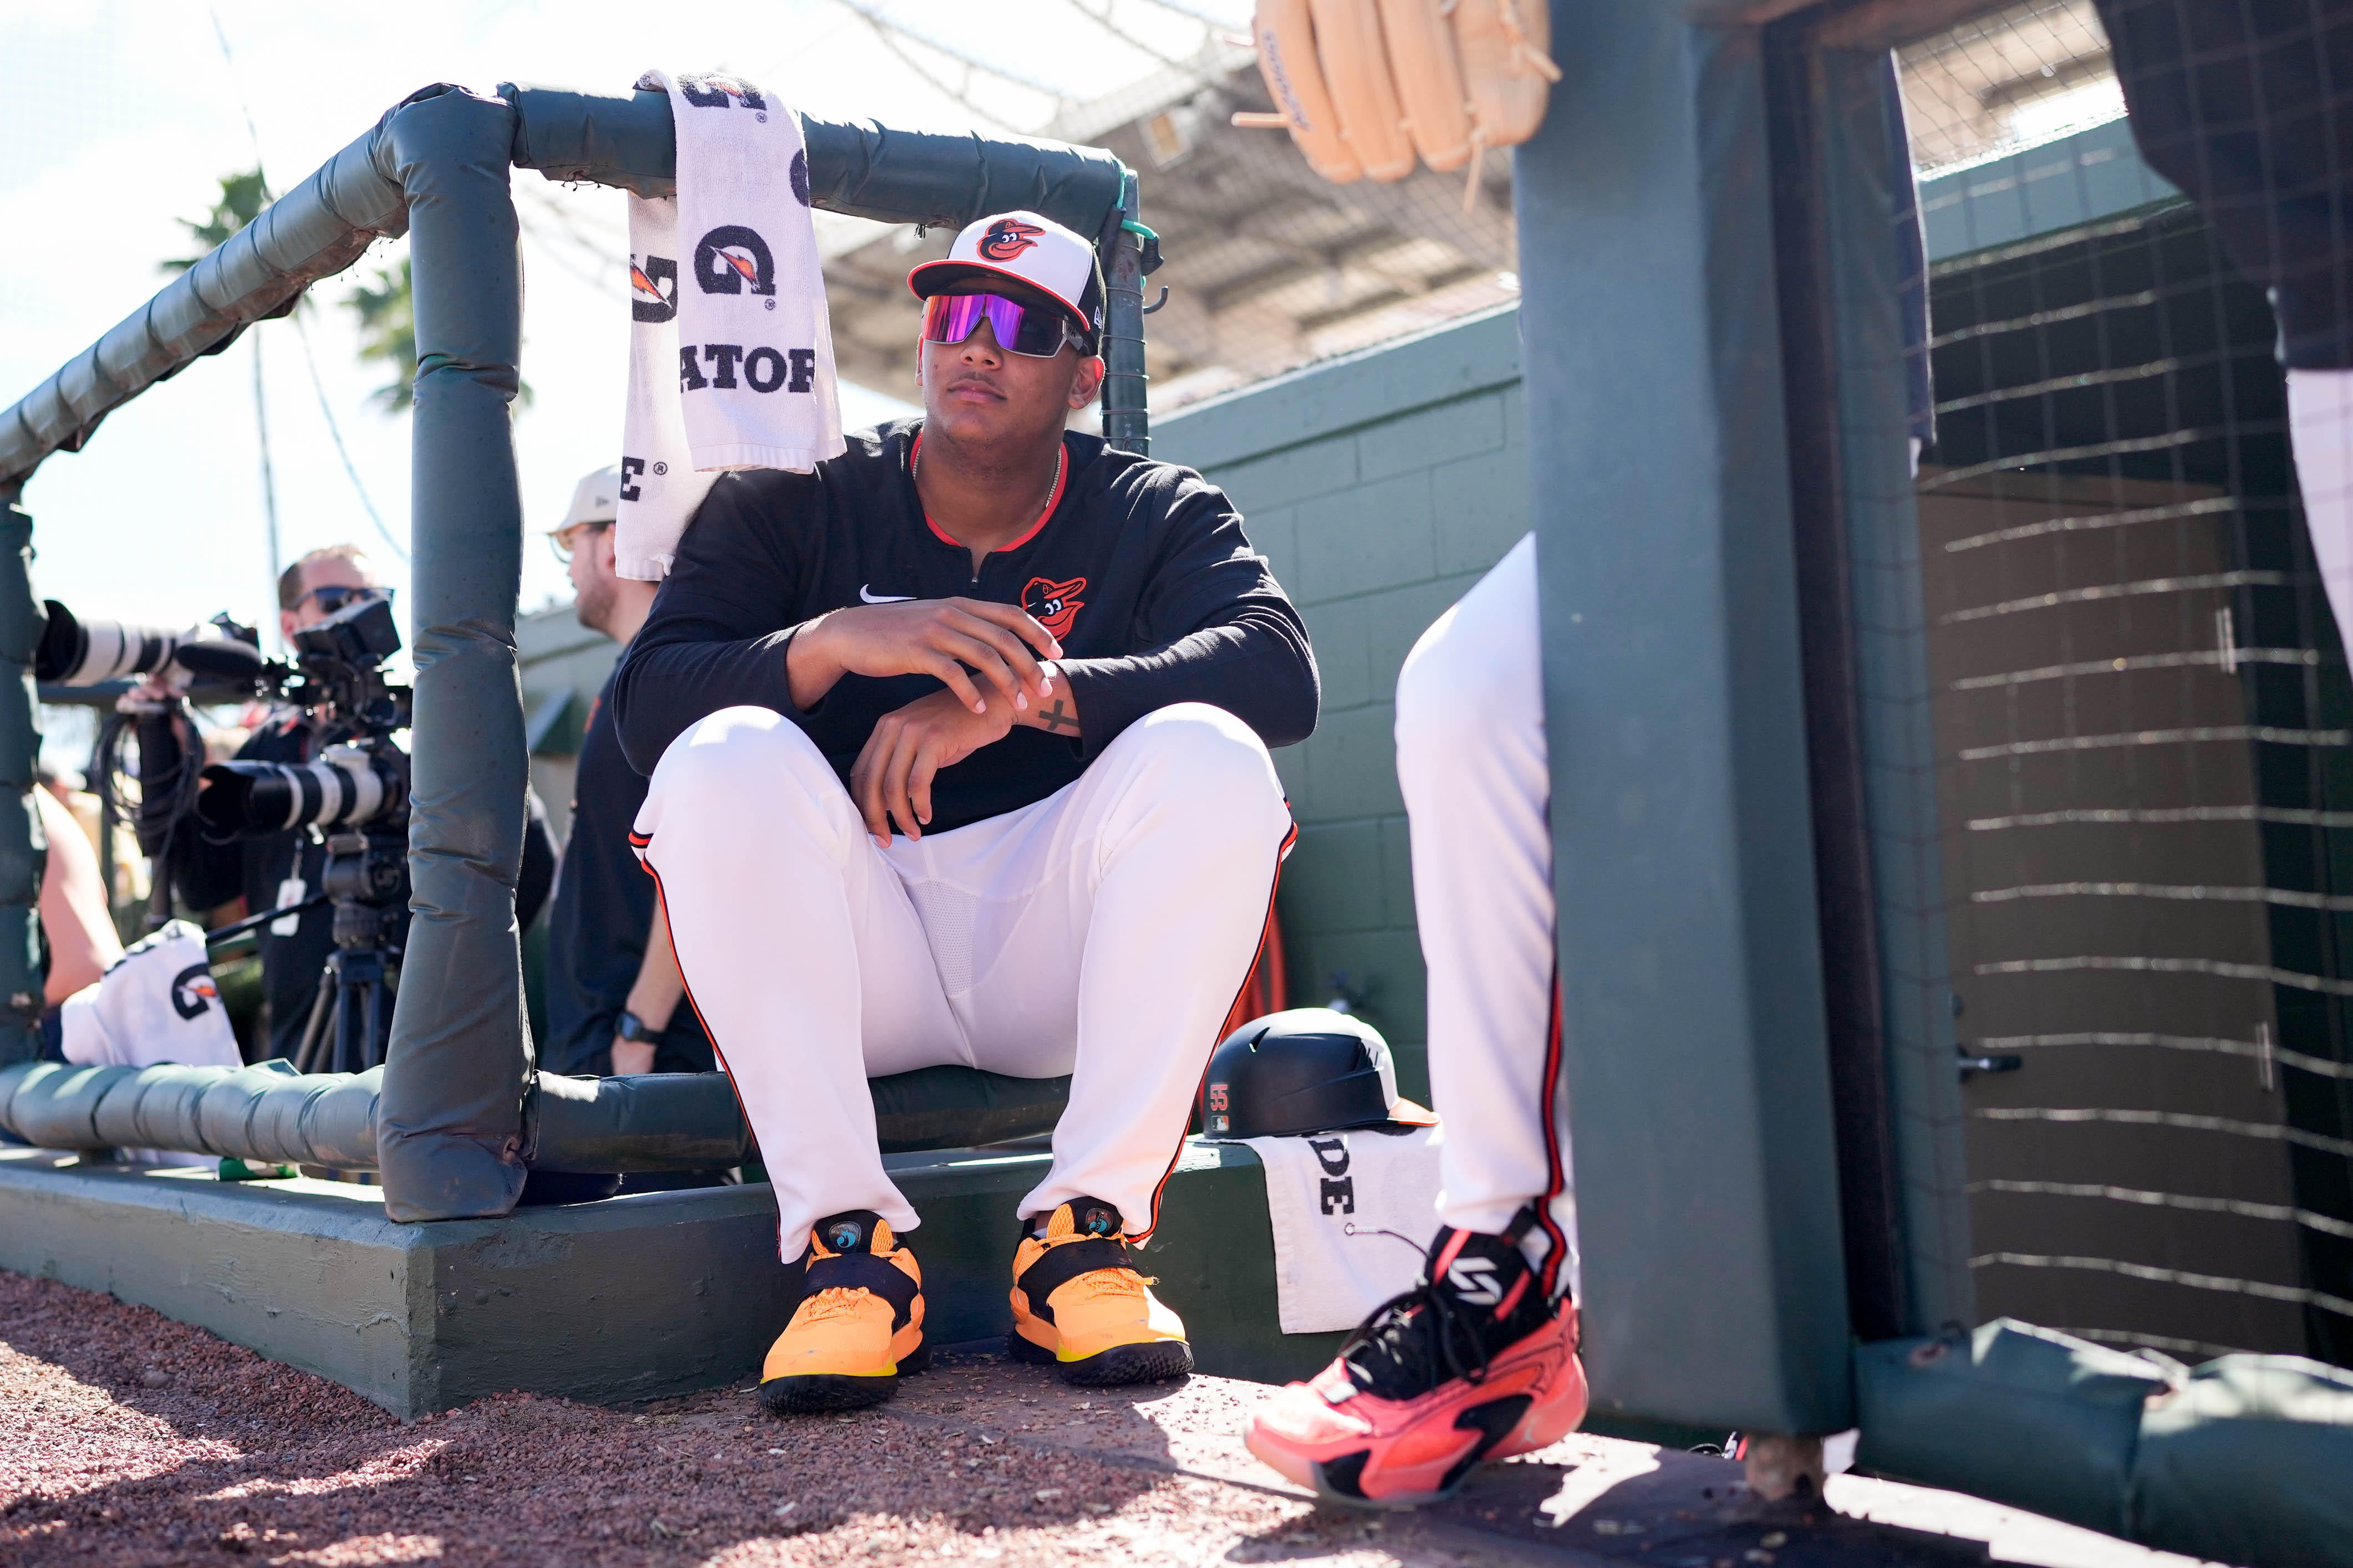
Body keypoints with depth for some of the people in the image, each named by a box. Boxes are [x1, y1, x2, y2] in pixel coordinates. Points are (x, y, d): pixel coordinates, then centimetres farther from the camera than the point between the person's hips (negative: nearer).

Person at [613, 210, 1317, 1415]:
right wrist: (838, 641, -25)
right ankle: (848, 1248, -26)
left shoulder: (1160, 515, 7)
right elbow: (645, 703, -6)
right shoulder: (786, 506, 7)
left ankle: (1083, 1237, -23)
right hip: (849, 960, 0)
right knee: (727, 759, -26)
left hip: (1059, 953, 0)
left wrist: (1026, 694, -25)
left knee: (1209, 755, -25)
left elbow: (1279, 670, -13)